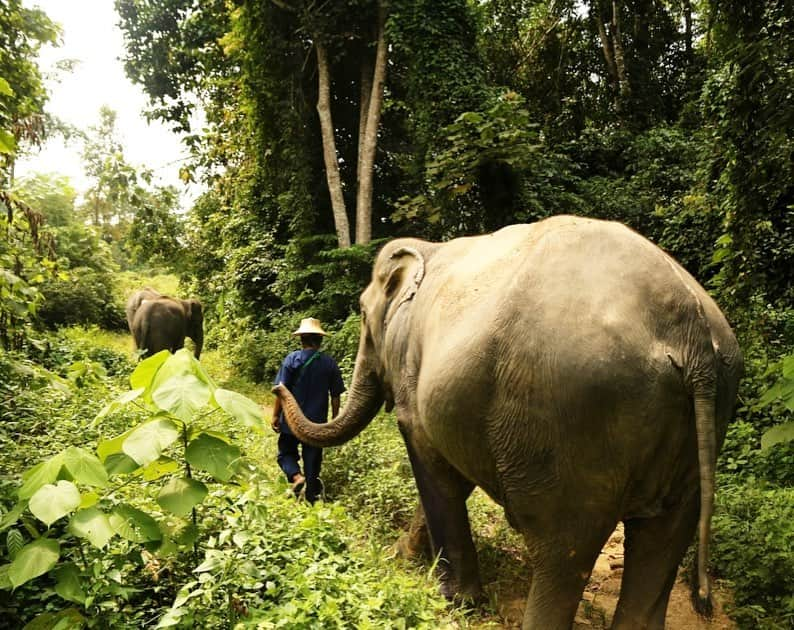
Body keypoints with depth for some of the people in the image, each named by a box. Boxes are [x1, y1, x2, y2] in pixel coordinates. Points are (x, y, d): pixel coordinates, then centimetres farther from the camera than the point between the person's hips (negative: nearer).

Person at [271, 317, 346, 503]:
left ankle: (297, 476, -13)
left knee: (286, 452, 13)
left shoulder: (292, 359, -7)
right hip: (317, 422, 2)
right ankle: (311, 497, 15)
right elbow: (335, 396, 3)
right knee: (312, 458, 12)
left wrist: (276, 415, -1)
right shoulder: (330, 363, 0)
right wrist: (335, 420, 13)